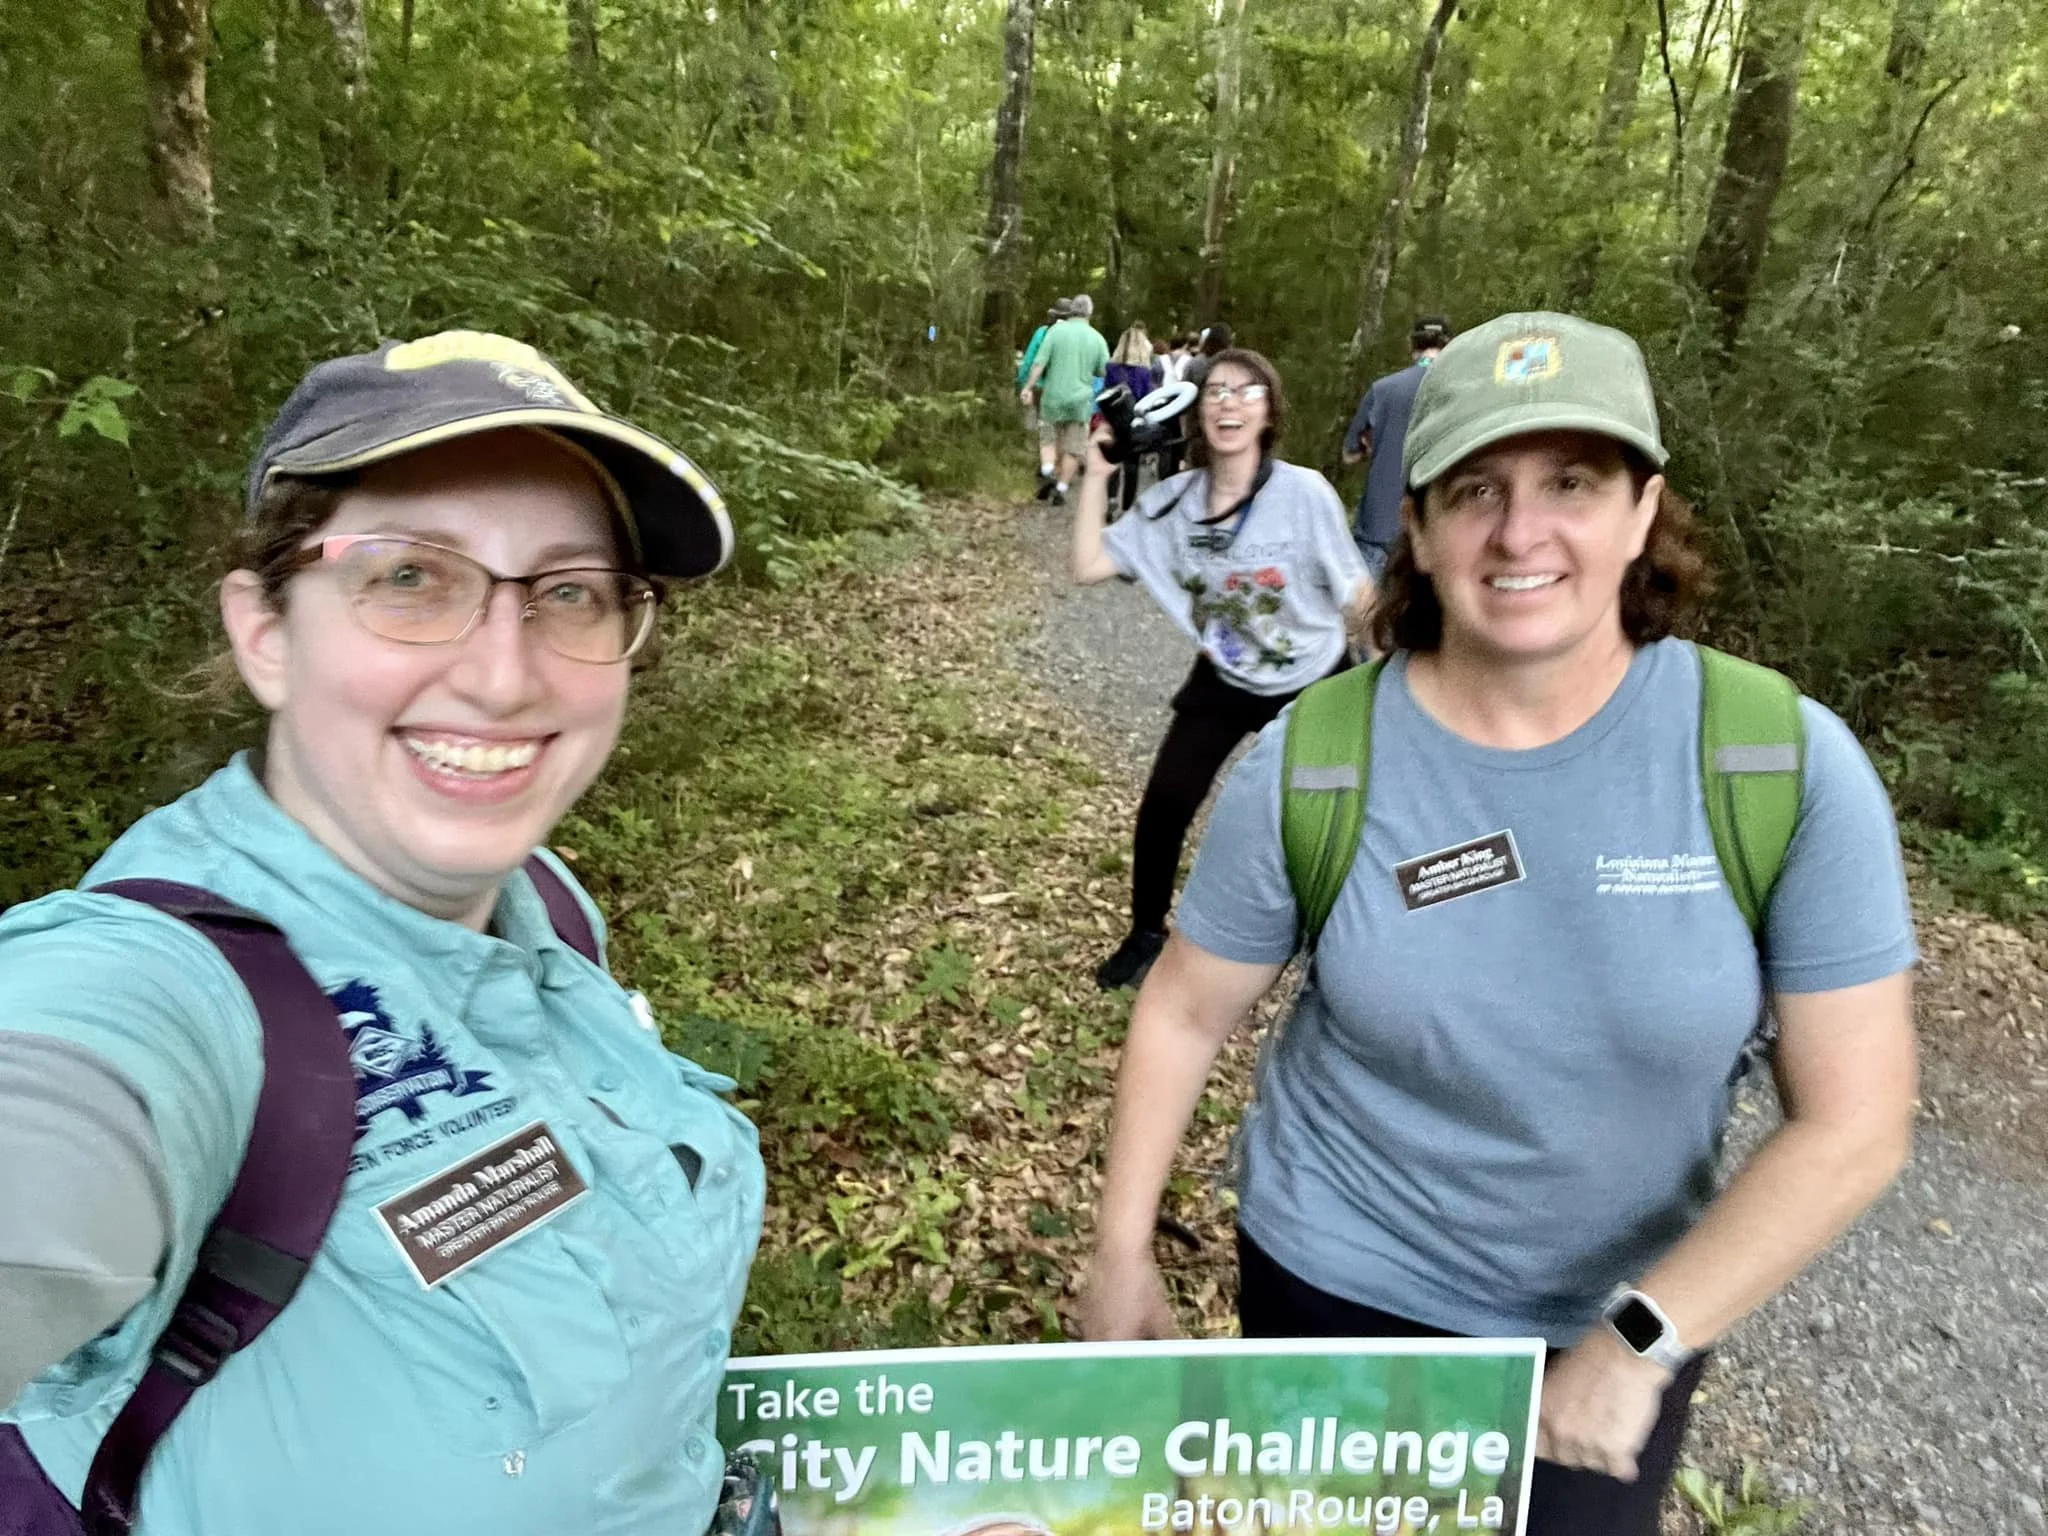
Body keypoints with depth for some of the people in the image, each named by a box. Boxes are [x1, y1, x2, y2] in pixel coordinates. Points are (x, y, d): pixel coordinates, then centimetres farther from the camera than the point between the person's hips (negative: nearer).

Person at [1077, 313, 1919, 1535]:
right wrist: (1123, 1249, -2)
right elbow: (1185, 1013, -7)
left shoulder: (1786, 762, -19)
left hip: (1622, 1315, 1)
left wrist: (1641, 1338, -18)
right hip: (1340, 1280, 0)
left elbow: (1854, 1123, -15)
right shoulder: (1312, 764, -19)